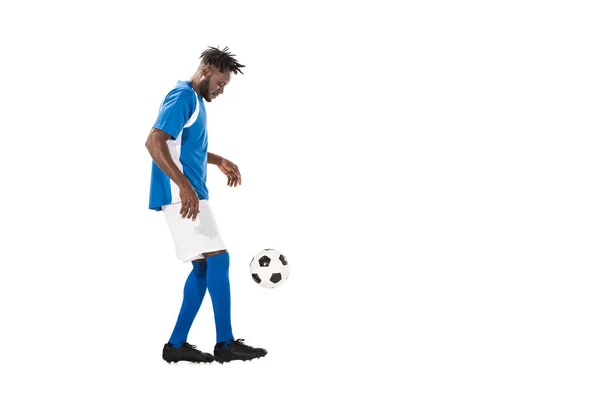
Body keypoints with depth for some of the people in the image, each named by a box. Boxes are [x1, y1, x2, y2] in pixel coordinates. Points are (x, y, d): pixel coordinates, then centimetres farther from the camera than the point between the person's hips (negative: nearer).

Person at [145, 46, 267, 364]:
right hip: (182, 196, -10)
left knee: (204, 266, 8)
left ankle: (177, 345, 11)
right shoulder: (183, 97, -12)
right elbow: (154, 142, -22)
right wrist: (184, 186, -28)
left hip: (191, 195, 10)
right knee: (218, 258, -11)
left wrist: (219, 161, 23)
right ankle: (225, 344, -5)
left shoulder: (195, 100, 19)